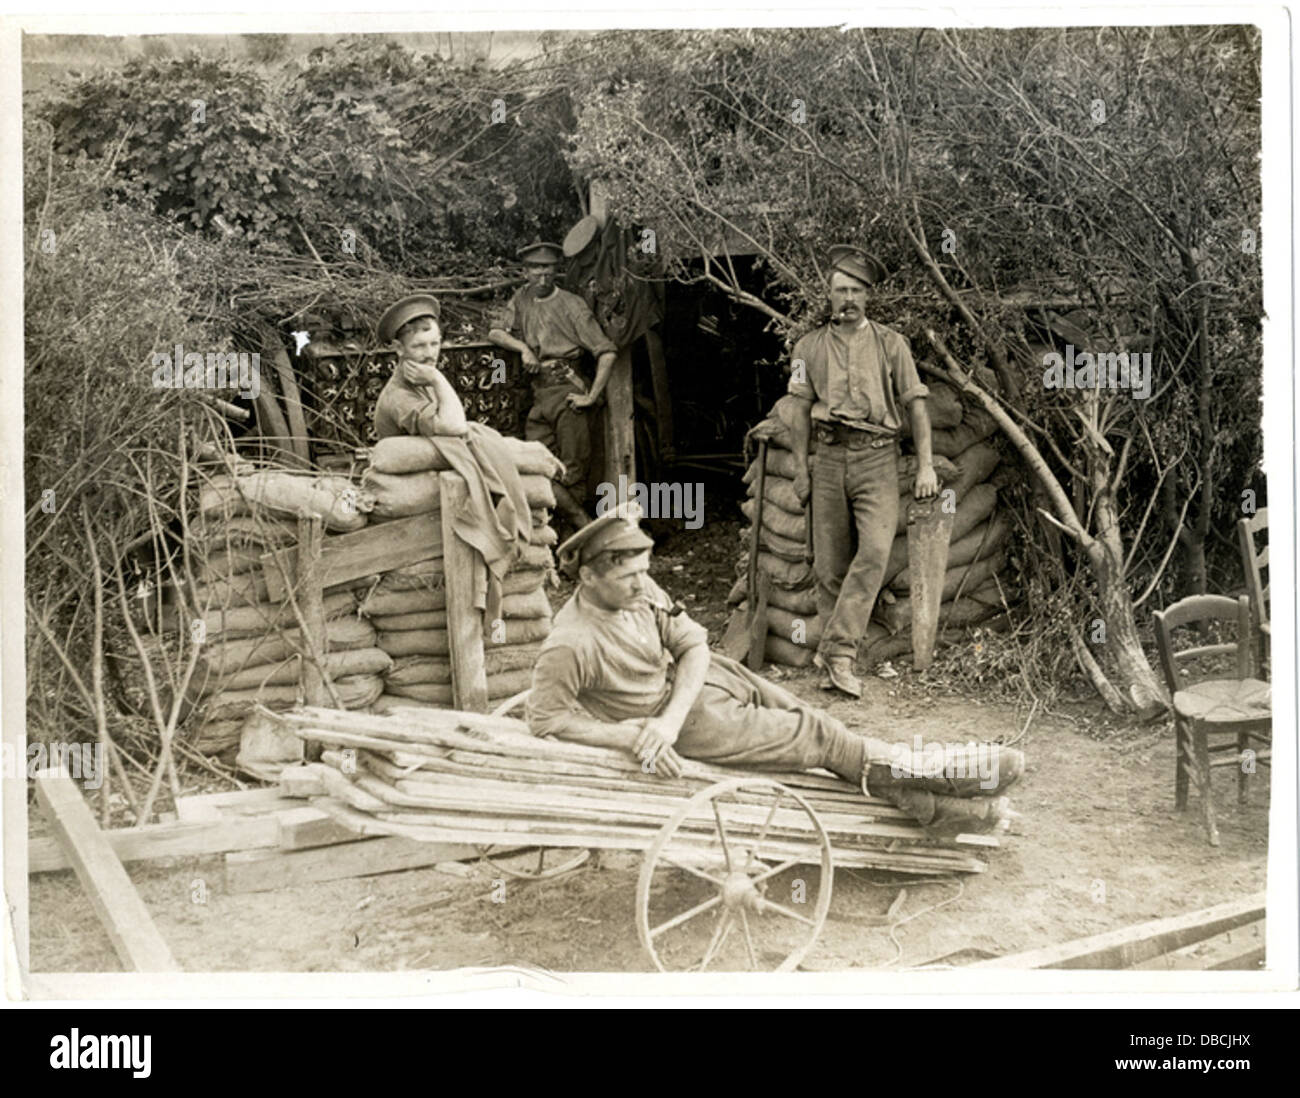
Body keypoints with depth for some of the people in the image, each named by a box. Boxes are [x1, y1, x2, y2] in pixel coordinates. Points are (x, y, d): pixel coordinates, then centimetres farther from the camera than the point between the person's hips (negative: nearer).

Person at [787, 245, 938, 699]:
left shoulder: (890, 343, 6)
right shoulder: (810, 347, 10)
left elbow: (915, 405, 6)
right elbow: (801, 411, 12)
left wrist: (926, 466, 0)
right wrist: (800, 469, 7)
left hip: (877, 459, -1)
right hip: (829, 459, 2)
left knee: (875, 550, -19)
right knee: (829, 563, 1)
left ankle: (836, 649, -17)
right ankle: (837, 661, 9)